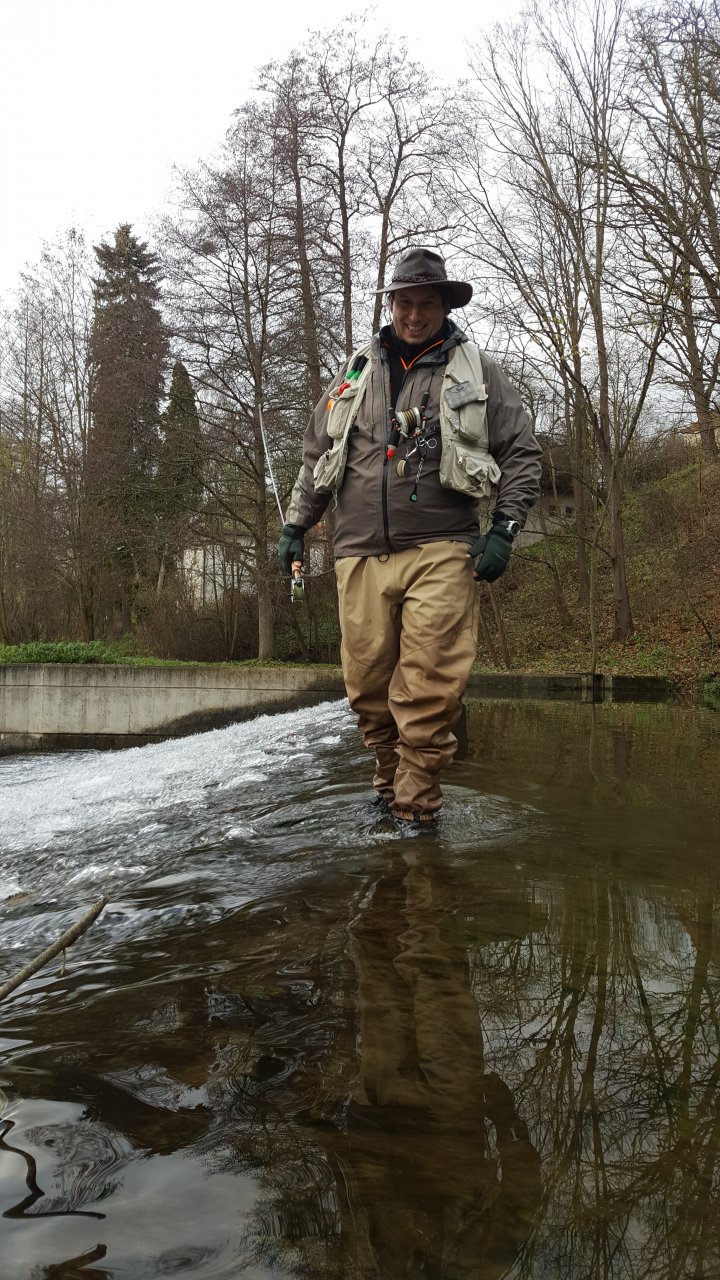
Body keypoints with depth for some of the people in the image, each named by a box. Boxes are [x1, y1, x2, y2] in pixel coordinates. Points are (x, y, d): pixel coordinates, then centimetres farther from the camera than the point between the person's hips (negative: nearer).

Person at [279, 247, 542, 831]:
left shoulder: (476, 371, 10)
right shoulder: (355, 373, 19)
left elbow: (523, 452, 8)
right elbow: (316, 456, 25)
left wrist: (504, 529, -4)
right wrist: (295, 525, 17)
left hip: (440, 551, -3)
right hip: (361, 553, 3)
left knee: (430, 688, -10)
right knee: (368, 683, 4)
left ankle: (415, 801, 4)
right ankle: (390, 776, 25)